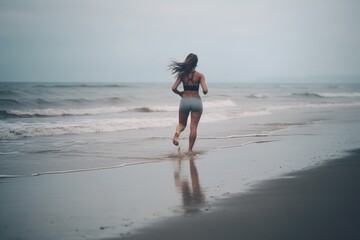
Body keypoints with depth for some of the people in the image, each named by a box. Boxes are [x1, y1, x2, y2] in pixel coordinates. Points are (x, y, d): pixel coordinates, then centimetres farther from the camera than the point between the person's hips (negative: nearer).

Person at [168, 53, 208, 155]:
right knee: (193, 127, 6)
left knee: (182, 124, 20)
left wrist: (180, 93, 12)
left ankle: (177, 132, -15)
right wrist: (204, 92, 9)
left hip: (184, 100, 2)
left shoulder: (182, 75, -1)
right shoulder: (199, 75, -6)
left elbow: (174, 88, -8)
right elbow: (205, 90, -14)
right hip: (196, 101, -1)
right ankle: (190, 150, 5)